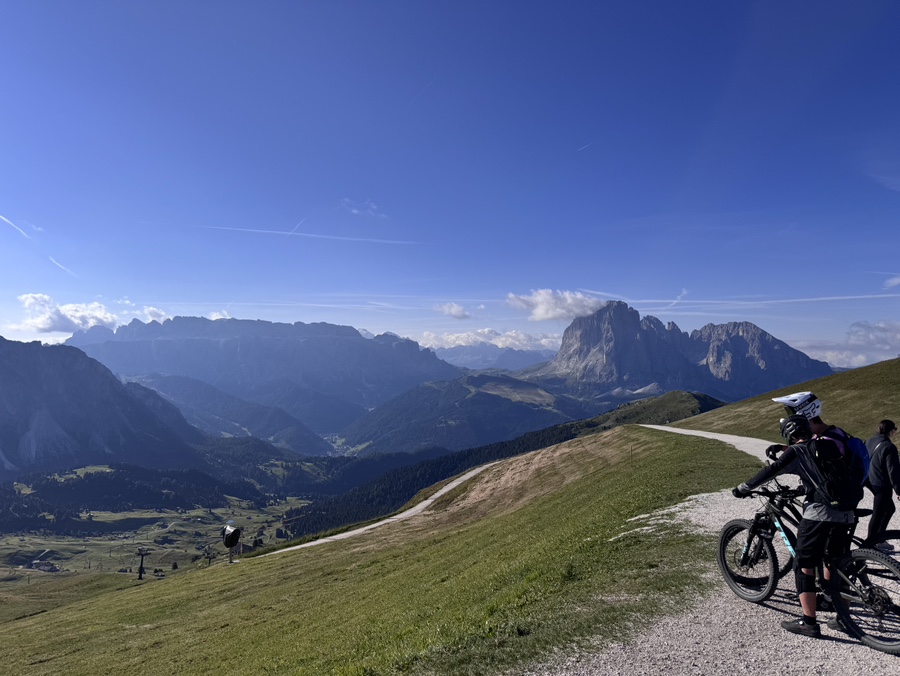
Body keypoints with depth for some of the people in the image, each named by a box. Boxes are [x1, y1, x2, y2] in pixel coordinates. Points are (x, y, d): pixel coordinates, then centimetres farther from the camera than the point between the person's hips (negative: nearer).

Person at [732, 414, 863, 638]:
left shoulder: (797, 451, -2)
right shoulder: (828, 445, 17)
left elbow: (770, 472, -11)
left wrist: (743, 488, -4)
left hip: (819, 513, -7)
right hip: (845, 513, 7)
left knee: (804, 566, 2)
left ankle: (809, 622, 1)